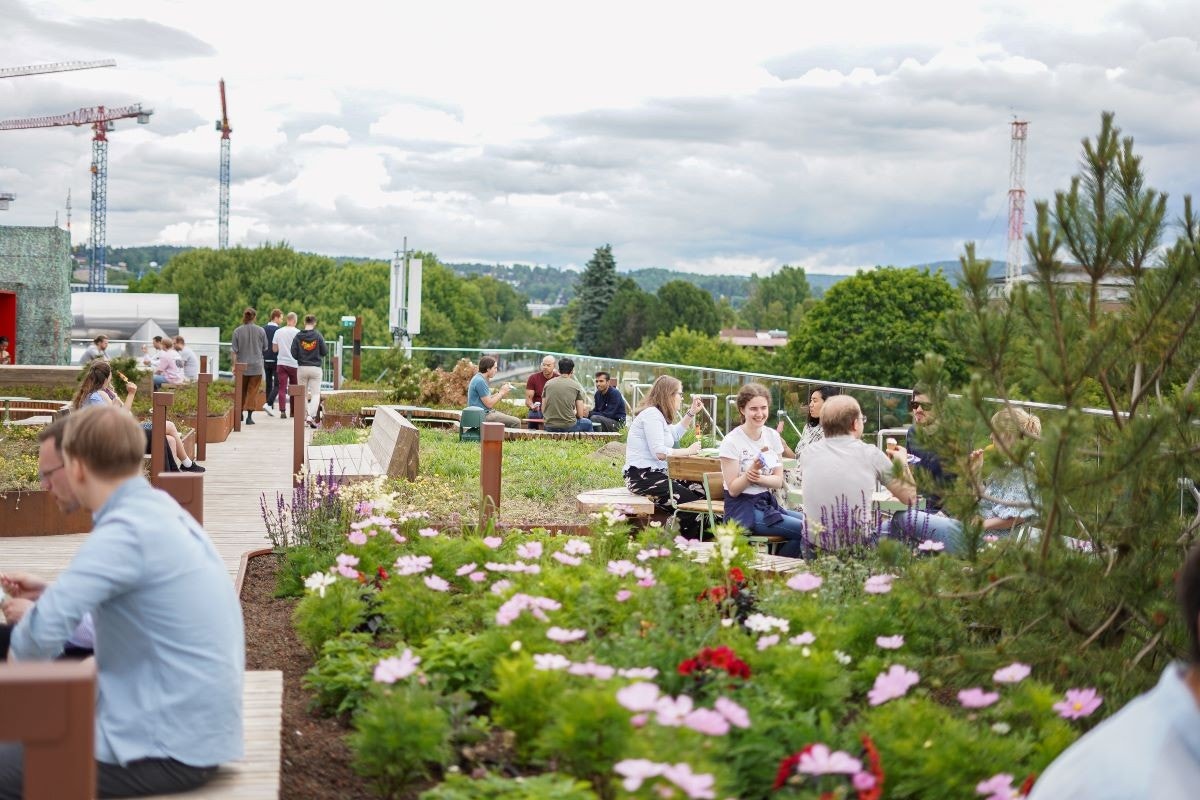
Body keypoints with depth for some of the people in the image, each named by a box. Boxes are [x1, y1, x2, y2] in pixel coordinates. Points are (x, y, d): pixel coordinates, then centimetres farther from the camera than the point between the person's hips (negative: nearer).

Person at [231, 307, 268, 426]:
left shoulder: (237, 331, -5)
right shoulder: (260, 331, -4)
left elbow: (234, 350, -5)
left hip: (242, 366, 1)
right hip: (256, 366, -1)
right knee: (253, 390, 1)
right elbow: (265, 348, 7)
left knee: (242, 390, 16)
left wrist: (234, 365, 0)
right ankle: (249, 416, -6)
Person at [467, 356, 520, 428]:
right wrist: (501, 393, -6)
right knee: (516, 422, -15)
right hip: (483, 416, -11)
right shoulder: (480, 381, -18)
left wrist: (499, 392, 6)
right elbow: (489, 404, -17)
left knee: (515, 421, 16)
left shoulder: (479, 378, 14)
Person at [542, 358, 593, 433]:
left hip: (549, 427, 3)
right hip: (568, 426, -3)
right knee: (588, 423, 29)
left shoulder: (548, 383, 5)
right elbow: (580, 415, -1)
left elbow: (543, 410, 9)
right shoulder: (576, 385, -2)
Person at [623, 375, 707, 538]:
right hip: (642, 477, -11)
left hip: (655, 473, 11)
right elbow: (660, 452, -22)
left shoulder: (657, 414, 19)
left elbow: (675, 435, 38)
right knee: (692, 505, -20)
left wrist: (691, 413, 29)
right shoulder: (651, 414, -14)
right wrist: (688, 451, -10)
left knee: (700, 491, -2)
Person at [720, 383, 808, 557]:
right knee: (806, 530, -20)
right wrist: (751, 470, -27)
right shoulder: (731, 441, -10)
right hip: (742, 509, -6)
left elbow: (779, 481, 5)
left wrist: (758, 477, -16)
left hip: (768, 503, 6)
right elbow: (733, 489, -10)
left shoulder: (773, 436, 7)